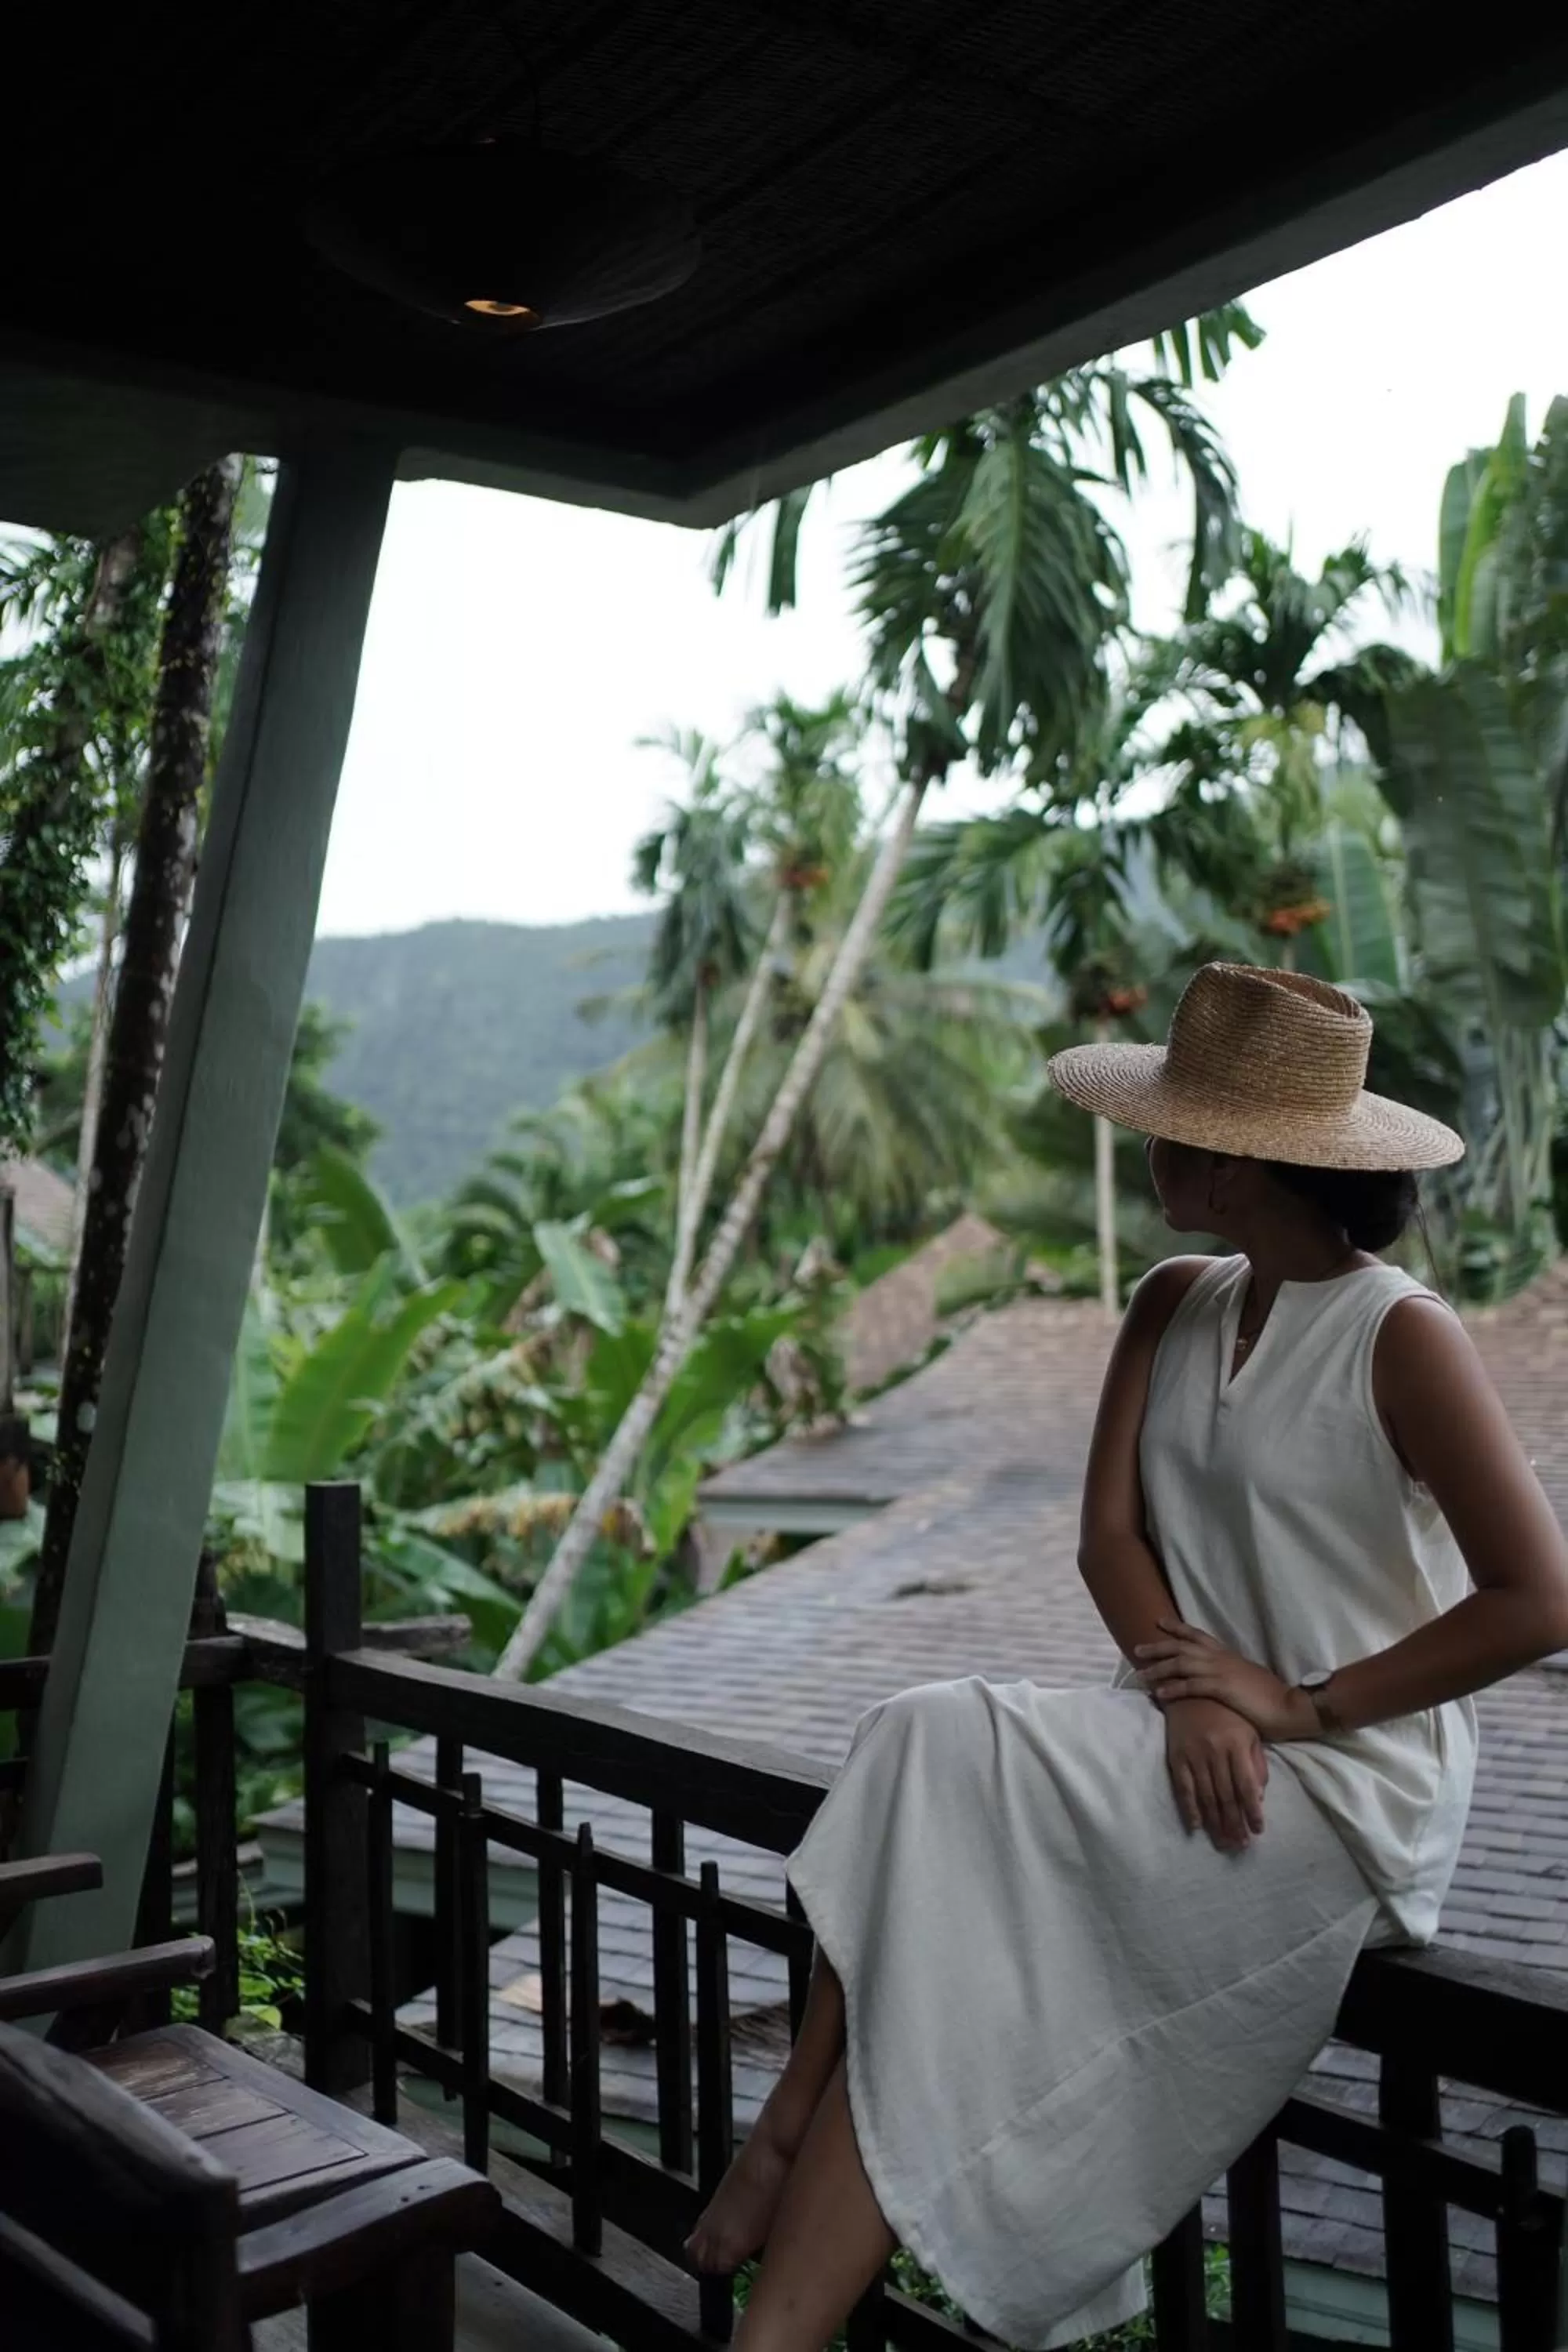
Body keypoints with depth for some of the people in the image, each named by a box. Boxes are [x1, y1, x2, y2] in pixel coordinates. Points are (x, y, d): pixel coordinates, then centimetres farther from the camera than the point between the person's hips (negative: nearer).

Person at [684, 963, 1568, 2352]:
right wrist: (1191, 1692, -17)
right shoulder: (1175, 1308, 9)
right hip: (1202, 1755, 6)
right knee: (927, 1759, -21)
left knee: (940, 1762, -22)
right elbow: (1110, 1536, 2)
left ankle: (793, 2137, -10)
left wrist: (1299, 1705, -16)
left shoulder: (1400, 1337, -12)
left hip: (1350, 1794, -6)